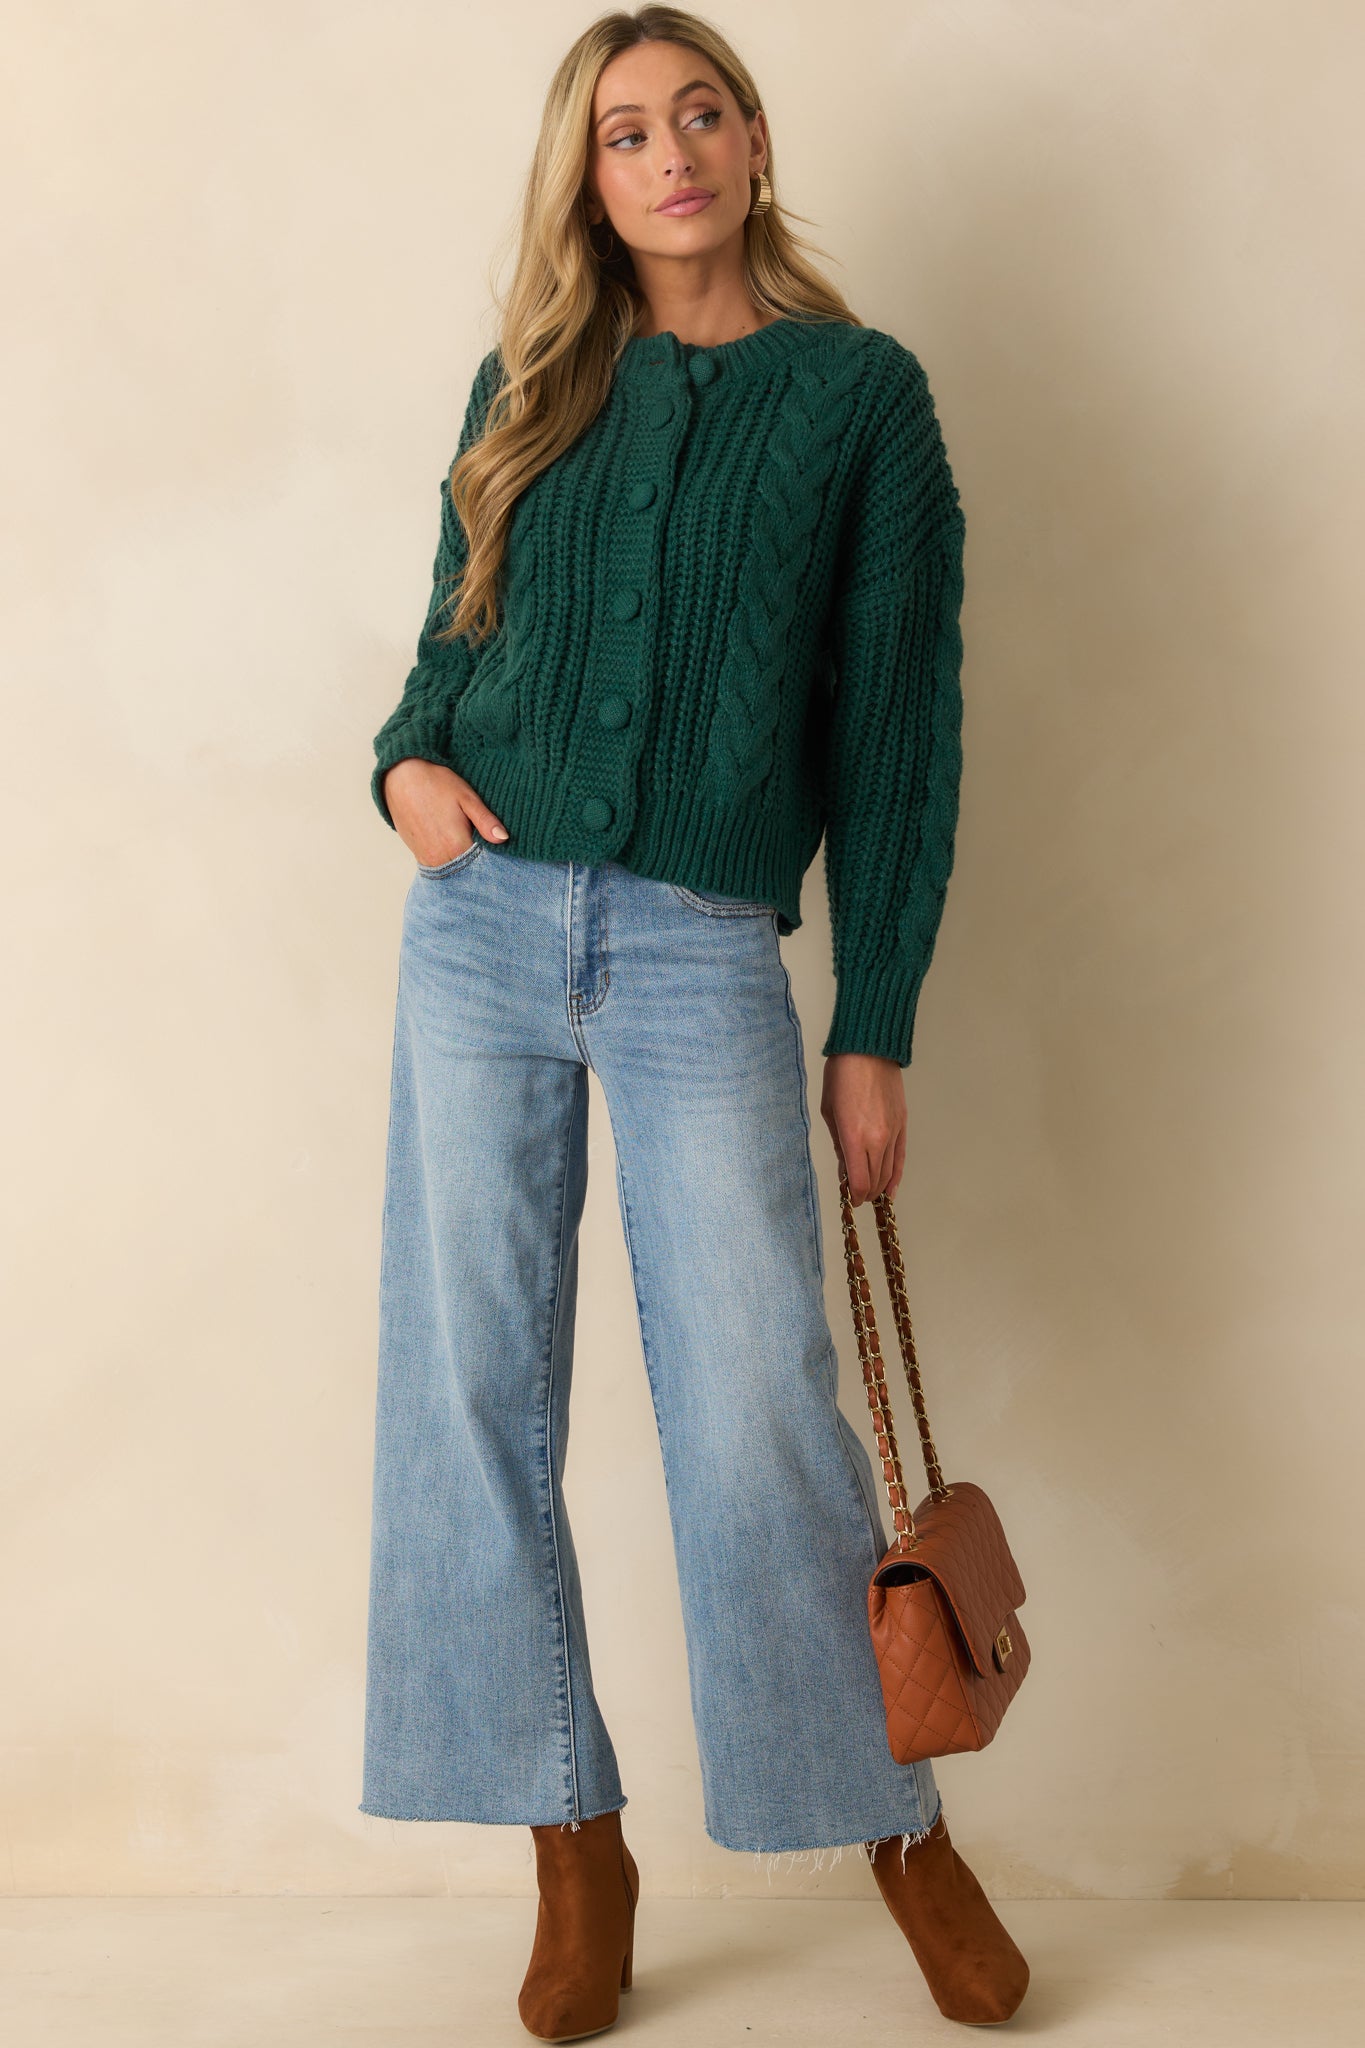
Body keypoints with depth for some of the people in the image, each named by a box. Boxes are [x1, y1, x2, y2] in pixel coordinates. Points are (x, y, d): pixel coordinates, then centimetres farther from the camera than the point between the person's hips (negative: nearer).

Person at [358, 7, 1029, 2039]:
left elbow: (898, 722, 2)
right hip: (483, 925, 4)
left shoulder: (861, 391, 4)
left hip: (706, 957, -3)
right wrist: (409, 760, -3)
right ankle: (574, 1848, 17)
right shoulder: (532, 382, 13)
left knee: (759, 1409, -4)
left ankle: (899, 1820, 18)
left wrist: (877, 1030, -1)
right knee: (470, 1396, 3)